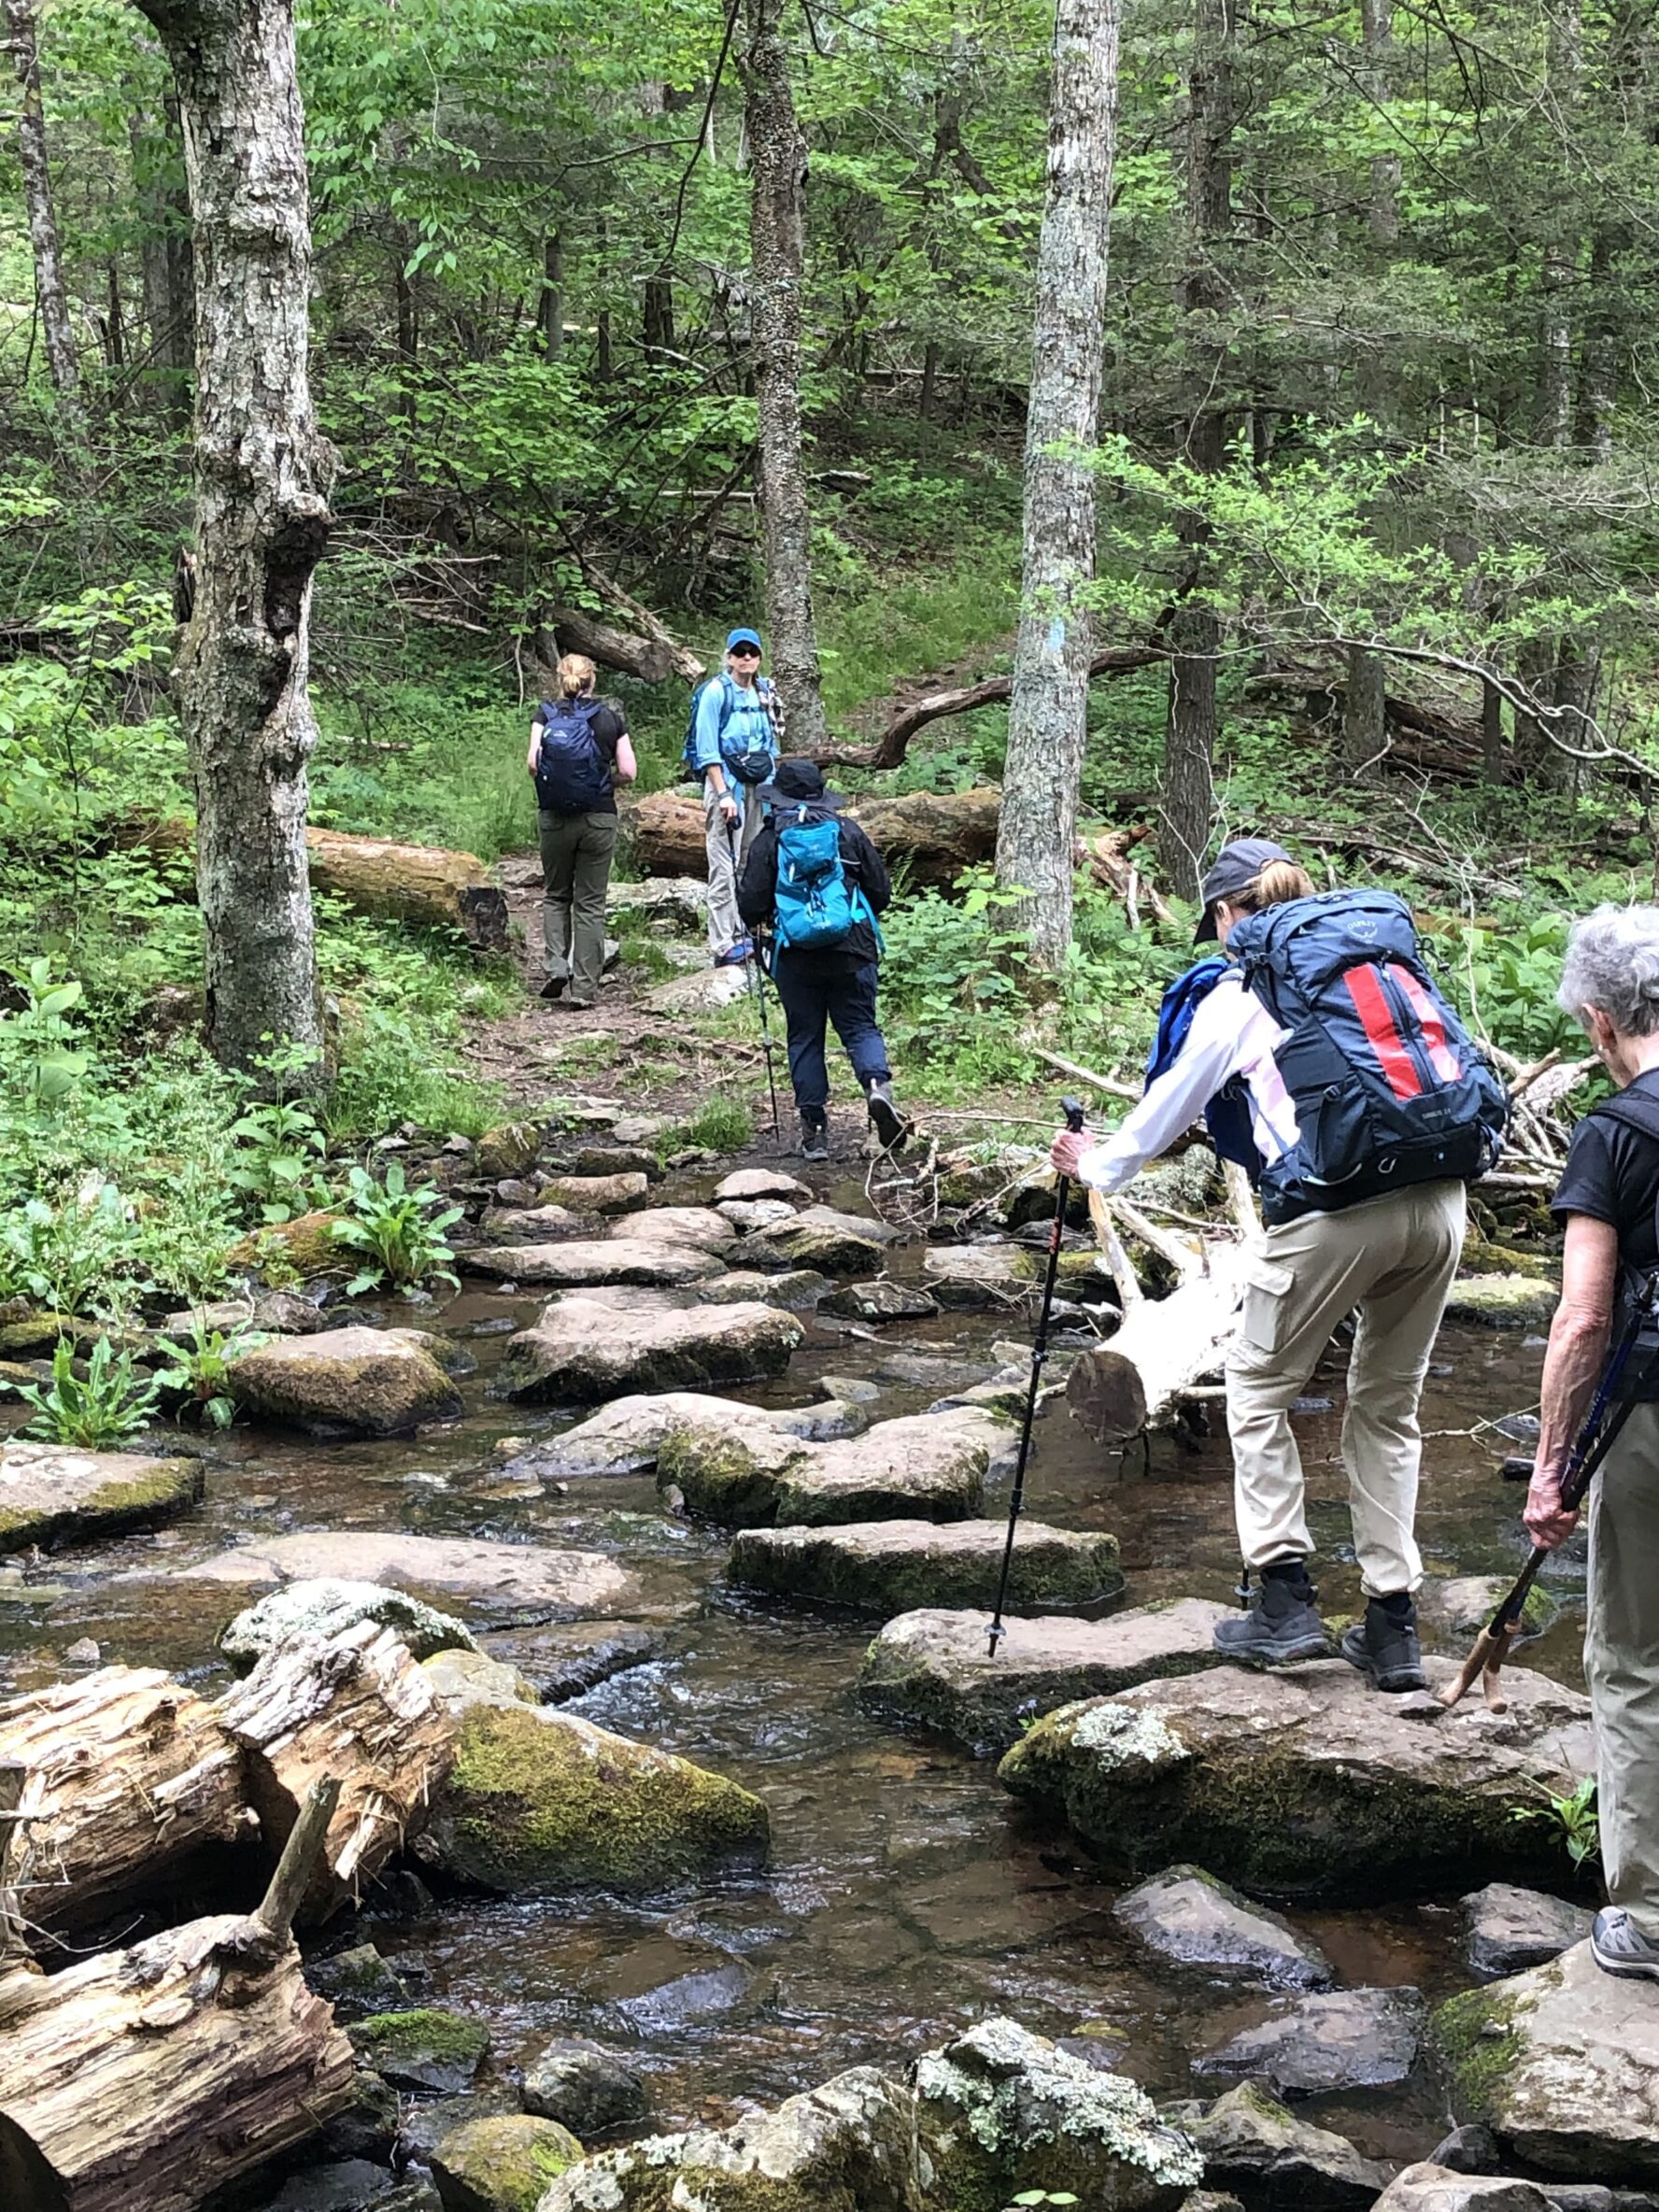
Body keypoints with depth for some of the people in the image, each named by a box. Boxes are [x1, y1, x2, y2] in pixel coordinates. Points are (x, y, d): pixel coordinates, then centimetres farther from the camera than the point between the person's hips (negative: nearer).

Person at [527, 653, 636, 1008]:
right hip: (599, 817, 0)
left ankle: (557, 966, -1)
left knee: (556, 895, 18)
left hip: (555, 816, 0)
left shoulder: (545, 714, 1)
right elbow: (628, 771, -3)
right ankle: (584, 987, 4)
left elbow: (533, 762, -10)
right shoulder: (610, 717, 3)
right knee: (590, 902, 6)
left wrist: (551, 781, 9)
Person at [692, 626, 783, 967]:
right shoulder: (717, 692, -6)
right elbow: (707, 749, -10)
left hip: (759, 785, 7)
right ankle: (724, 945, -8)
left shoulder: (765, 693, 13)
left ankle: (743, 935, 15)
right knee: (724, 867, -8)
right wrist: (723, 794, -16)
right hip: (727, 783, -7)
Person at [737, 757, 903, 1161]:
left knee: (805, 1038, 8)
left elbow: (751, 906, -3)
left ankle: (815, 1131, 7)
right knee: (860, 1027, 9)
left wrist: (764, 921, 20)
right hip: (852, 949, 1)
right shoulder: (848, 832, 5)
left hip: (796, 956, -1)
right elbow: (881, 890, 8)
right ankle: (878, 1083, -21)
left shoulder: (769, 841, -1)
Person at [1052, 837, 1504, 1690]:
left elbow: (1170, 1104, 16)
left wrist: (1097, 1166, 34)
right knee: (1389, 1408, 16)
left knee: (1259, 1391, 13)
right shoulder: (1389, 948, 18)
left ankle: (1284, 1601, 7)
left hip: (1336, 1210, -5)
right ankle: (1393, 1626, 15)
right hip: (1439, 1202, 5)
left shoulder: (1242, 991, 5)